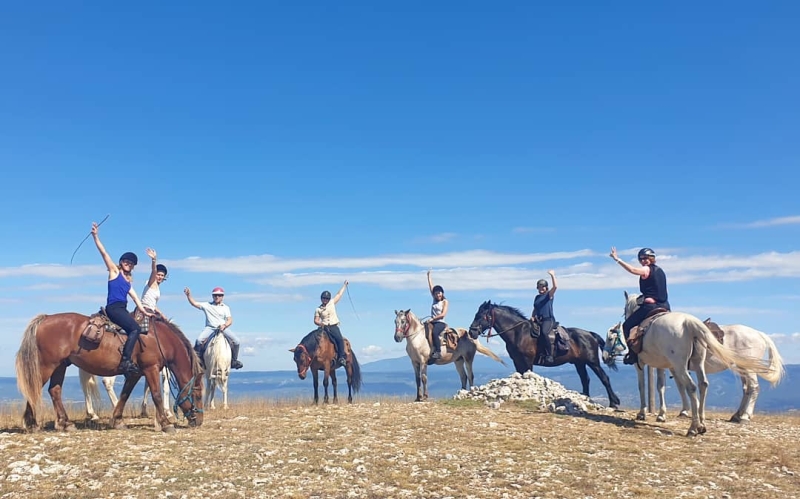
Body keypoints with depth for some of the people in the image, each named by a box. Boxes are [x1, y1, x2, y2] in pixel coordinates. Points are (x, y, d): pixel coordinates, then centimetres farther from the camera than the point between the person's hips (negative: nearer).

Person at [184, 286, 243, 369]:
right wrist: (188, 295, -14)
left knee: (236, 341, -14)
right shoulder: (207, 305, 8)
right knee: (199, 340, -28)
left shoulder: (226, 308, 9)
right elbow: (194, 303, 2)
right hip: (210, 328, -1)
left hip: (223, 328, 1)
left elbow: (230, 320, 0)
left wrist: (224, 325, -21)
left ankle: (234, 360, 4)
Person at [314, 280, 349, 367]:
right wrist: (320, 323, -16)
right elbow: (315, 320, 6)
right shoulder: (318, 309, 8)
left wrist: (344, 285, 29)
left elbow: (339, 294, 21)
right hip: (324, 327, 0)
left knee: (339, 339, -24)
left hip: (334, 327, 0)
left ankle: (342, 357, -24)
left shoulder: (332, 303, 11)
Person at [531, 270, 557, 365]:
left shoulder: (549, 295, 4)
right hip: (538, 320, 7)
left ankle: (549, 355, -30)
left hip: (549, 319, -7)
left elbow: (555, 286, -14)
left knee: (543, 333, -35)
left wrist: (552, 275, -16)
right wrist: (532, 316, 6)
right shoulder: (537, 297, 21)